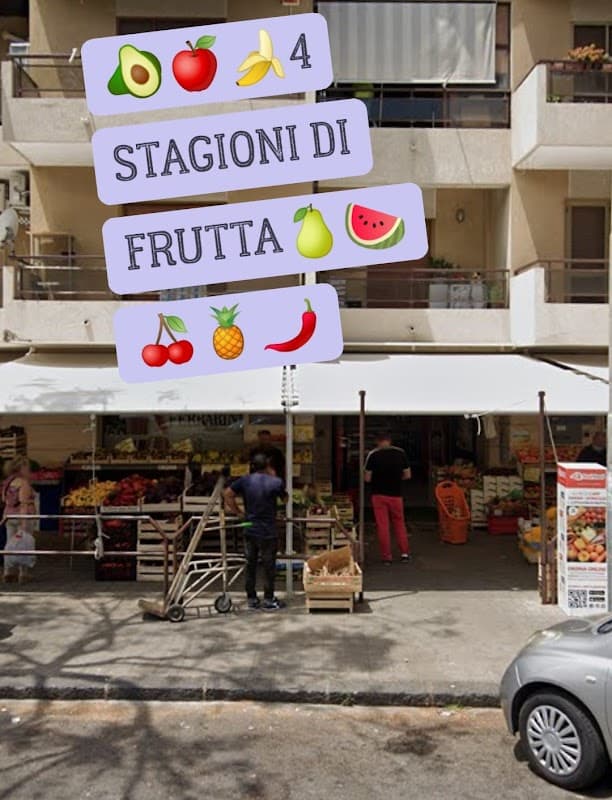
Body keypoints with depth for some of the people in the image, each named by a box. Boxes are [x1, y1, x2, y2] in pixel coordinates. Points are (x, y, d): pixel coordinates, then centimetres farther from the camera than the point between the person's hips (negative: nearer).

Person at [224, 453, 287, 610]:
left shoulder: (245, 480, -2)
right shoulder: (276, 482, -10)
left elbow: (228, 494, 1)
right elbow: (285, 499, 8)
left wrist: (237, 512, 7)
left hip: (249, 530, 4)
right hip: (268, 532, -4)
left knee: (250, 565, 13)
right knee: (269, 566, 7)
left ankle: (251, 599, 22)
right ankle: (269, 600, 14)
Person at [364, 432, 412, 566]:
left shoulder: (373, 455, -8)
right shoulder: (401, 453, -2)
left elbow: (367, 478, -7)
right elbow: (407, 475, 3)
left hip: (379, 495, -2)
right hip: (396, 494, 2)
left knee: (382, 526, 4)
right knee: (399, 523, 16)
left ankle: (387, 557, 6)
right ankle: (405, 553, 15)